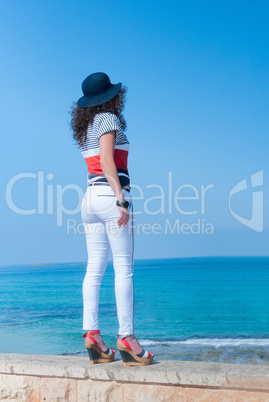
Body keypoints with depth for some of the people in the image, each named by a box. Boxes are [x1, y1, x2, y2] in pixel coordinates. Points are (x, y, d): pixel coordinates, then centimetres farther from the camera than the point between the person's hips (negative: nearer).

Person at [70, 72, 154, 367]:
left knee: (94, 268, 4)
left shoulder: (85, 127, 20)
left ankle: (91, 334, 1)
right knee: (123, 268, -8)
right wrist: (121, 198, -18)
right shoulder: (109, 119, -3)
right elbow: (107, 160, -14)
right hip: (110, 194, -8)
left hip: (90, 196, 8)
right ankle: (126, 337, -9)